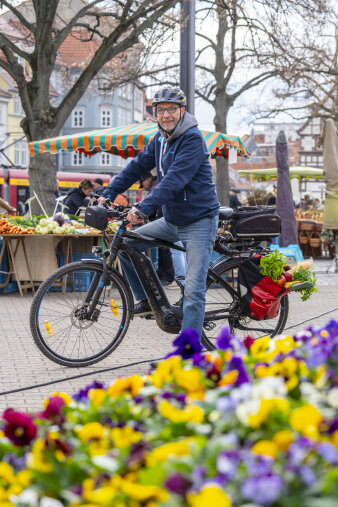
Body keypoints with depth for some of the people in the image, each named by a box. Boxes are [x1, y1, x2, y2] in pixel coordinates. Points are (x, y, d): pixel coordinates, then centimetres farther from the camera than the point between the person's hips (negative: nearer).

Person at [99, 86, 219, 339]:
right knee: (126, 244, 4)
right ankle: (147, 299, 17)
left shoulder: (193, 139, -19)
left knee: (194, 290, -11)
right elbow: (137, 166, 13)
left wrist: (144, 208, -36)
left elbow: (174, 180, -29)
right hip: (172, 220, 8)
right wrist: (108, 194, 5)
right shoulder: (160, 139, 8)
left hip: (199, 221, -8)